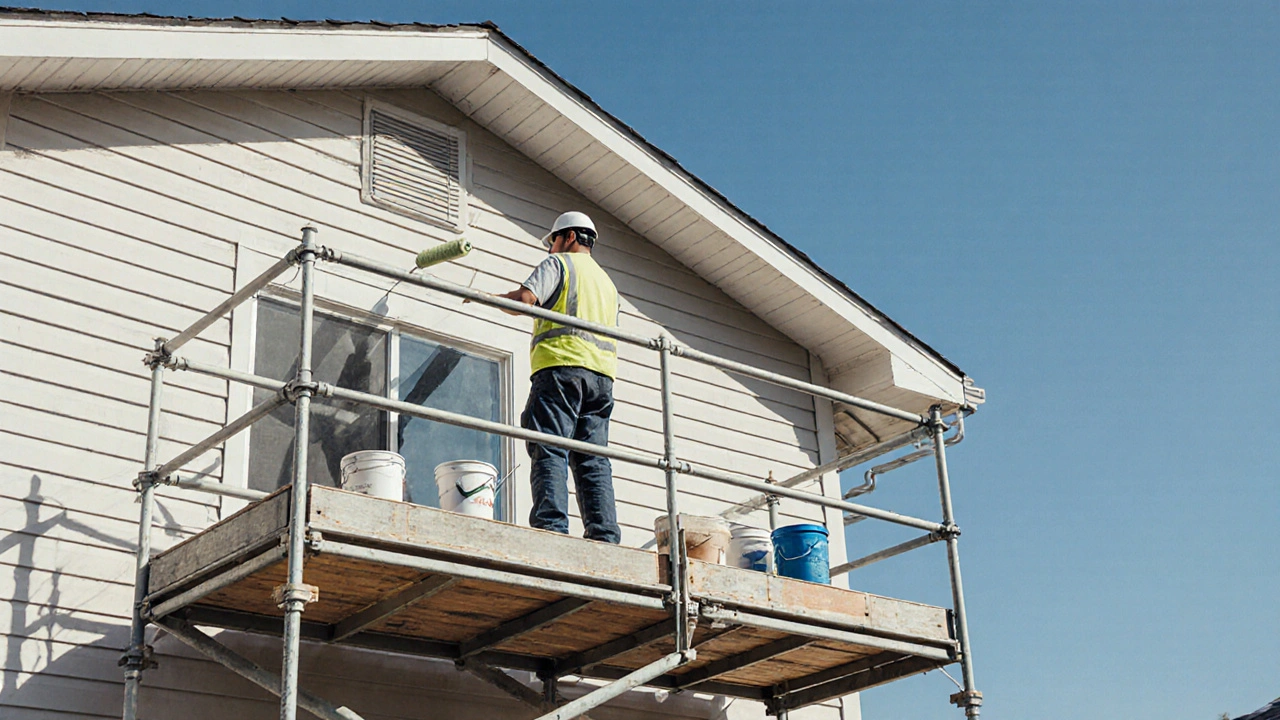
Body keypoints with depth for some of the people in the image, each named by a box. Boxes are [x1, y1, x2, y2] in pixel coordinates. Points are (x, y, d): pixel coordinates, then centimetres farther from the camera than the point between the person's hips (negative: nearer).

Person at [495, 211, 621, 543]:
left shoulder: (558, 263, 9)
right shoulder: (607, 281, 32)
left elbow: (525, 299, -7)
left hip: (561, 366, -7)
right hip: (601, 373, 7)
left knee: (550, 453, -12)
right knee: (593, 458, 1)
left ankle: (552, 526, -25)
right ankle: (605, 536, -10)